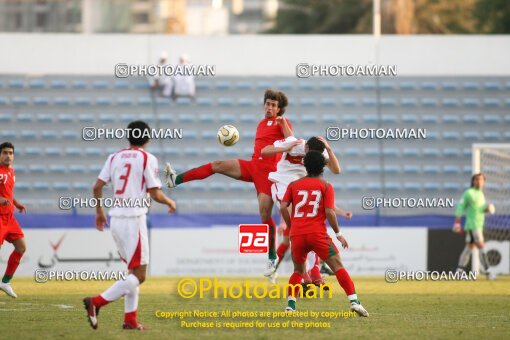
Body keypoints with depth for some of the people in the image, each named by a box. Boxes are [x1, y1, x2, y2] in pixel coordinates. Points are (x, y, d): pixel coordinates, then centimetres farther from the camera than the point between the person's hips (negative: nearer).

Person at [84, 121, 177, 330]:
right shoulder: (147, 159, -5)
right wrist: (170, 203, 11)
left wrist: (99, 211, 20)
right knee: (139, 275, -5)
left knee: (133, 270, 18)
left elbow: (97, 187, 5)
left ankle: (130, 319, 11)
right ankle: (97, 302, -19)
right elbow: (155, 194, -9)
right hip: (133, 219, -7)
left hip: (115, 220, 7)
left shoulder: (114, 157, 11)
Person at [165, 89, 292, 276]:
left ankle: (272, 258, 6)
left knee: (265, 215, -6)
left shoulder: (282, 123, -1)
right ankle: (176, 180, -15)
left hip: (268, 171, -6)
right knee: (217, 165, -11)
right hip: (252, 165, 6)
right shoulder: (261, 124, 19)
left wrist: (283, 123, -28)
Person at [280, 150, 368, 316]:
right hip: (317, 233, -3)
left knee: (298, 270, 21)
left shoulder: (294, 185, 13)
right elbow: (329, 212, -5)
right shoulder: (326, 186, 6)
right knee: (338, 266, -2)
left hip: (296, 234, 3)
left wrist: (291, 226, 13)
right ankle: (354, 301, -14)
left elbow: (283, 207, 2)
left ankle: (290, 305, 9)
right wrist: (338, 234, 3)